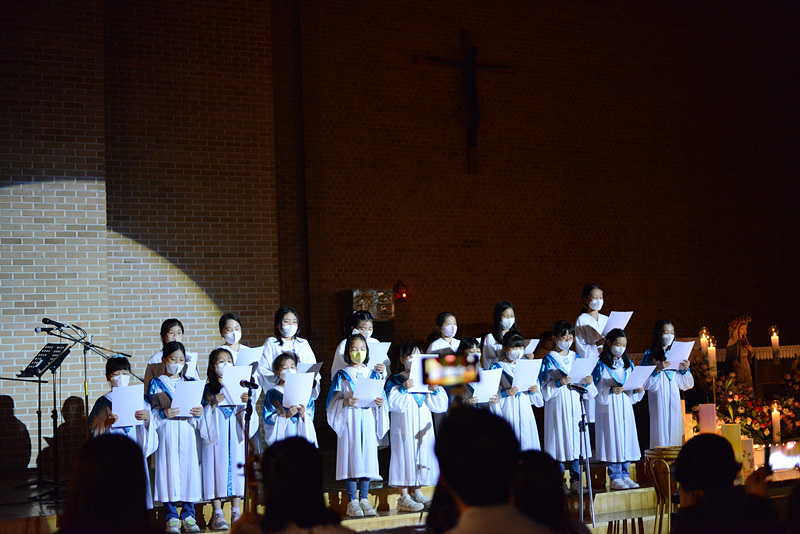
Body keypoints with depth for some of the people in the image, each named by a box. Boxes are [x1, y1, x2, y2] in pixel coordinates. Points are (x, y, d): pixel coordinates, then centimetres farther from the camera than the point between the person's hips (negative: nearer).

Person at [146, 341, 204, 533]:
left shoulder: (190, 382, 13)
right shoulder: (156, 384, 5)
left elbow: (198, 407, 13)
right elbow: (150, 412, 0)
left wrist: (199, 413, -8)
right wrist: (164, 414, -18)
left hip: (188, 431, 2)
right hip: (166, 433, -2)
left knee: (188, 469, 0)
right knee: (169, 470, -3)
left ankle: (188, 515, 9)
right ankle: (171, 517, 6)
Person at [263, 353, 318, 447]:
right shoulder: (273, 394, 3)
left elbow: (311, 416, 11)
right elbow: (268, 418, -4)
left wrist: (303, 414, -10)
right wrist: (286, 415, -16)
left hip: (302, 434, 3)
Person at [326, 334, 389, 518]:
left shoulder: (373, 375, 12)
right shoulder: (342, 375, 3)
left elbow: (380, 396, 13)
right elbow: (334, 401, -2)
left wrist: (380, 402, -9)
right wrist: (346, 402, -21)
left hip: (368, 419, 3)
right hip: (349, 420, -3)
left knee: (367, 456, 2)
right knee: (352, 456, -5)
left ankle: (364, 499, 10)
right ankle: (352, 501, 1)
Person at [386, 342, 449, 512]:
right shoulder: (395, 380, 0)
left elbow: (439, 406, 9)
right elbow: (392, 403, -14)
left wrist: (435, 390, -9)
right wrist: (404, 388, -24)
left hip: (423, 427, 5)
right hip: (404, 427, -5)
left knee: (422, 455, 7)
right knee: (405, 456, -7)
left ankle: (417, 493, 18)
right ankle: (404, 497, -3)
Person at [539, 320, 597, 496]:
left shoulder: (576, 358, 13)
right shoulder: (549, 359, -1)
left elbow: (583, 388, 15)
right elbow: (545, 389, -6)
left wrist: (586, 382, -6)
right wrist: (558, 383, -22)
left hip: (574, 404, 4)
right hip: (557, 407, -4)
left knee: (576, 441, 2)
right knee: (559, 441, -4)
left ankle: (576, 481, 7)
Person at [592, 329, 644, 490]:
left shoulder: (628, 364, 13)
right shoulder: (601, 366, -4)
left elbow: (633, 394, 14)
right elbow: (598, 392, -8)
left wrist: (639, 391, -6)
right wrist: (611, 390, -23)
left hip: (626, 408, 5)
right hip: (609, 409, -5)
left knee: (627, 439, 5)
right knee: (613, 440, -5)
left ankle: (625, 475, 14)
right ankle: (614, 478, 2)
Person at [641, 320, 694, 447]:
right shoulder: (650, 355, 0)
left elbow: (686, 384, 14)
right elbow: (644, 381, -8)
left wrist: (684, 370, -4)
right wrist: (657, 369, -21)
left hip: (674, 397, 4)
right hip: (658, 397, -4)